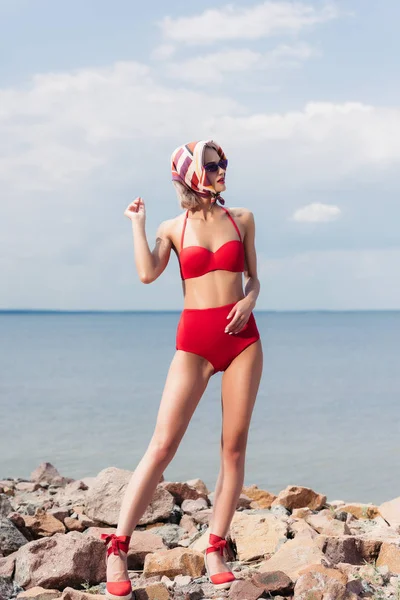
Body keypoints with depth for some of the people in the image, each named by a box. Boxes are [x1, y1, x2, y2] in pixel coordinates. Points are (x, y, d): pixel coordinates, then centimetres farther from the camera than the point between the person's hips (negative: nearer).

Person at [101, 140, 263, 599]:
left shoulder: (242, 219, 11)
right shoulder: (173, 229, 6)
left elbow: (253, 277, 15)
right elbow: (147, 273, -11)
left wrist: (249, 299, -6)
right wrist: (137, 222, -2)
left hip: (242, 337, 3)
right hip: (194, 341, -2)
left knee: (234, 447, 0)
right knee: (162, 446, -8)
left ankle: (214, 552, 8)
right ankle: (117, 550, -4)